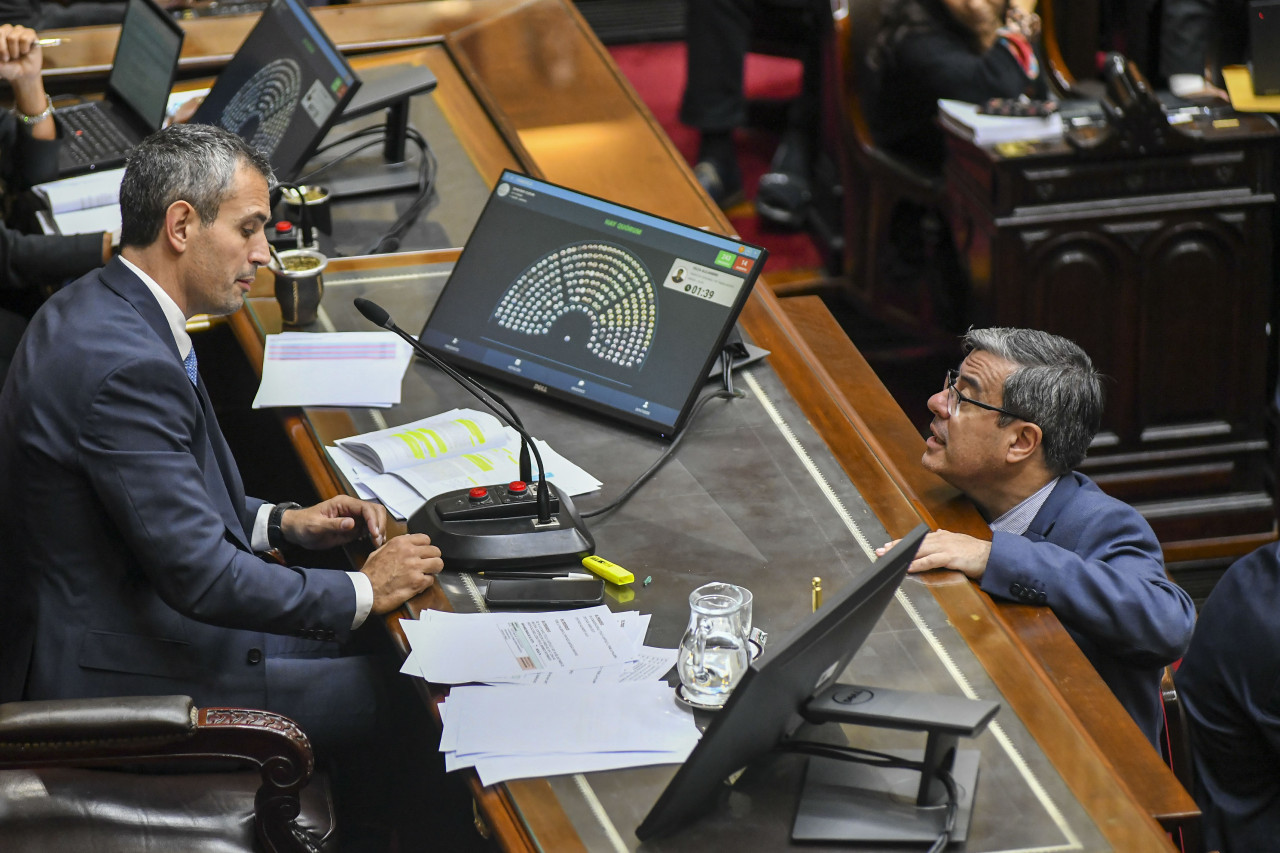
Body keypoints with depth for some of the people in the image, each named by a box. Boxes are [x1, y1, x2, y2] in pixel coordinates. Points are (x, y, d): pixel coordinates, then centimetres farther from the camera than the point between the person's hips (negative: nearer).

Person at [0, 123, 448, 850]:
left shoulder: (94, 308, 5)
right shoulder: (124, 365, -28)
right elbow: (201, 576, -27)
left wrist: (281, 522, 7)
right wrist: (364, 591, -16)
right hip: (109, 669, -11)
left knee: (368, 644, 13)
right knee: (396, 696, -5)